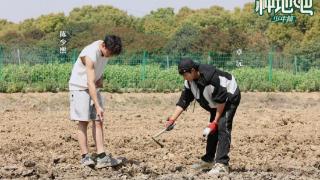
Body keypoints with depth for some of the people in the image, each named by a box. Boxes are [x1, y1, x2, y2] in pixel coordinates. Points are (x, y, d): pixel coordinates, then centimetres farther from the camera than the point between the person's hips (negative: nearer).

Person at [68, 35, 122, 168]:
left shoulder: (107, 49, -6)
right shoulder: (91, 55, -30)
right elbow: (90, 83, -34)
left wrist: (100, 78, -4)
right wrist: (98, 106, -39)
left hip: (94, 88, 7)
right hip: (80, 87, -7)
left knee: (98, 121, -3)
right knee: (83, 121, -9)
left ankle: (101, 157, -8)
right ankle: (85, 156, -5)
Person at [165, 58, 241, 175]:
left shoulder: (211, 76, -36)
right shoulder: (190, 81, -10)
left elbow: (221, 100, -30)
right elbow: (183, 101, -6)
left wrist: (215, 121, -25)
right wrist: (172, 119, -14)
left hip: (230, 98, -9)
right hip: (216, 104, 9)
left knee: (222, 127, -21)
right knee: (212, 130, 12)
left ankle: (222, 164, -25)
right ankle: (208, 160, 26)